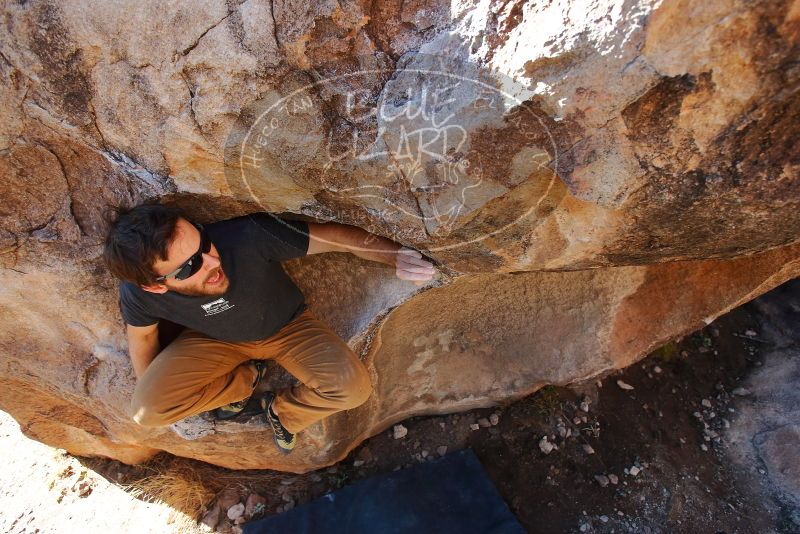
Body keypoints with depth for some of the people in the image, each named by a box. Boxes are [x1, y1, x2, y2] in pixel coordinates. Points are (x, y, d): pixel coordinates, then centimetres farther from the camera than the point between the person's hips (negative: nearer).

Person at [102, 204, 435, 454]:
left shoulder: (249, 236, -40)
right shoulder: (137, 293, -27)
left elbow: (330, 234, -29)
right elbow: (142, 335, -4)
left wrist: (394, 255, -33)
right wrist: (149, 391, 11)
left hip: (287, 326, -1)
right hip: (215, 340, 2)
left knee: (352, 388, -23)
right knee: (146, 411, -18)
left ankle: (282, 410, 11)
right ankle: (243, 380, 11)